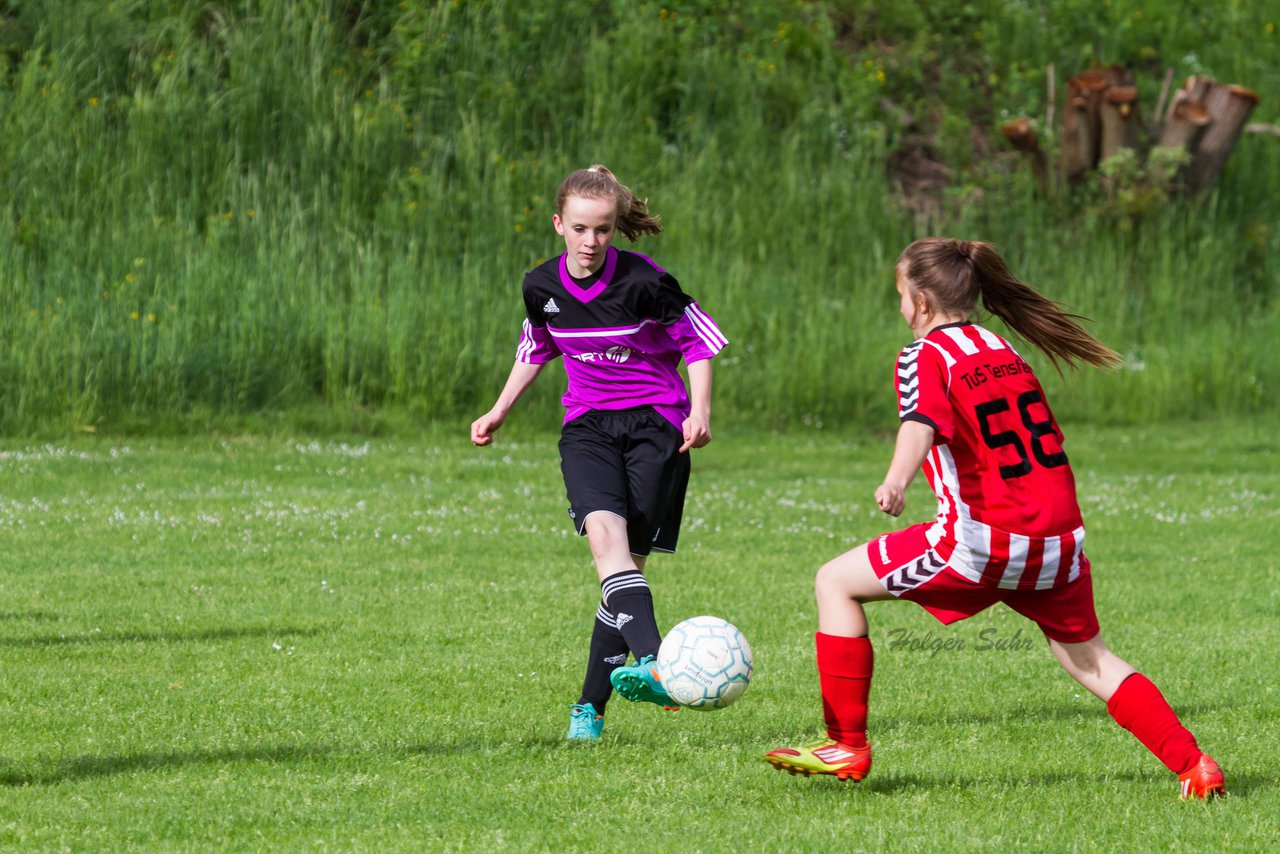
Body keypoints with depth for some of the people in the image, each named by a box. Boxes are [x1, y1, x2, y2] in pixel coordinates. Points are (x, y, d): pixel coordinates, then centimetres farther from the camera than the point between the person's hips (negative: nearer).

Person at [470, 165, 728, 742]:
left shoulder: (642, 281, -12)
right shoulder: (542, 287, 1)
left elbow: (698, 340, -1)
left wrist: (700, 411, -12)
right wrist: (499, 412, 20)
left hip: (655, 424, -3)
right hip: (588, 428, 3)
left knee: (628, 559, -9)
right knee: (605, 534, -26)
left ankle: (591, 705, -1)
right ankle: (654, 663, -43)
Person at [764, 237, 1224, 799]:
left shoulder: (925, 356, -3)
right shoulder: (1006, 355, 18)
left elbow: (921, 422, -25)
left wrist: (896, 480, -43)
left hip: (985, 542, -7)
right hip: (1060, 540, 7)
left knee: (836, 583, 6)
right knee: (1091, 661, 23)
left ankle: (847, 747, 4)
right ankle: (1193, 765, 11)